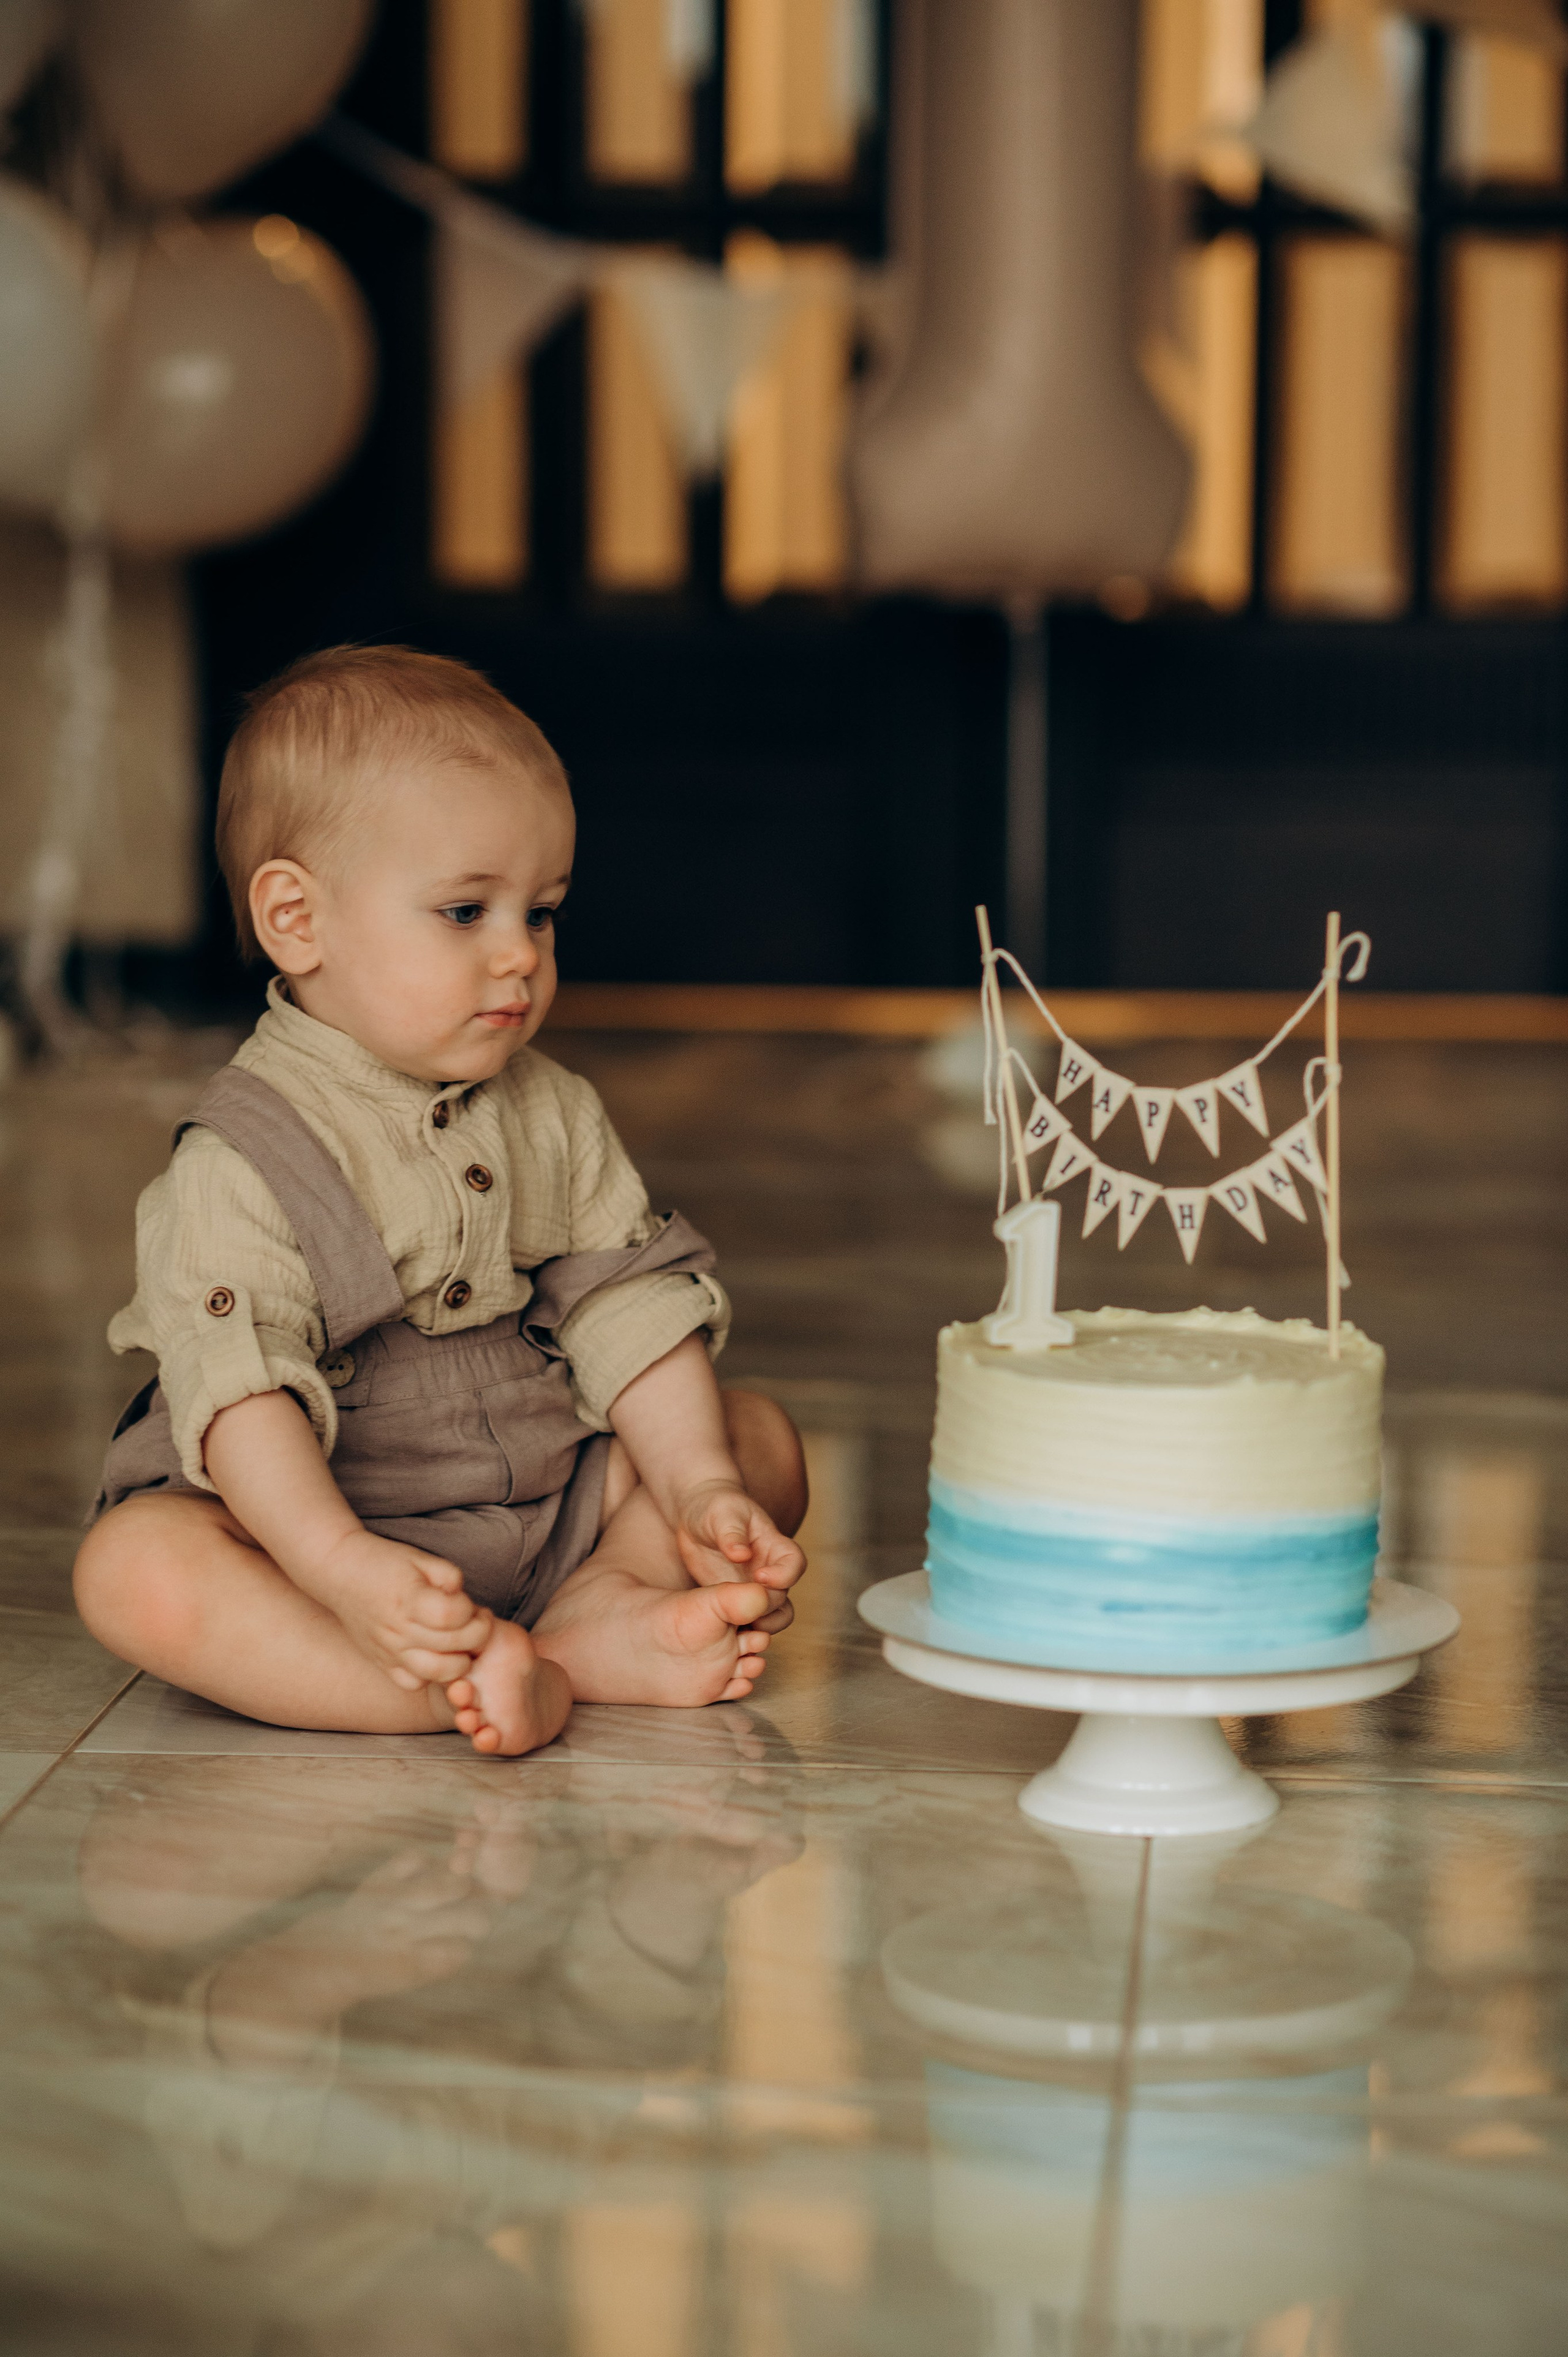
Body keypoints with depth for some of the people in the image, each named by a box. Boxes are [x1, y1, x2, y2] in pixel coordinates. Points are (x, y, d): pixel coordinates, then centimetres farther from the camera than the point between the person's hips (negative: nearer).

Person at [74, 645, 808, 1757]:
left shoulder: (557, 1116, 4)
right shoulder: (241, 1162, -15)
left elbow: (633, 1313, 4)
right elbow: (240, 1394, -24)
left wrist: (701, 1491, -9)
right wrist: (344, 1569, -37)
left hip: (546, 1501, 6)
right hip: (330, 1525, -5)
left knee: (764, 1440, 0)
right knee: (135, 1572, -33)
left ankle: (596, 1608, -22)